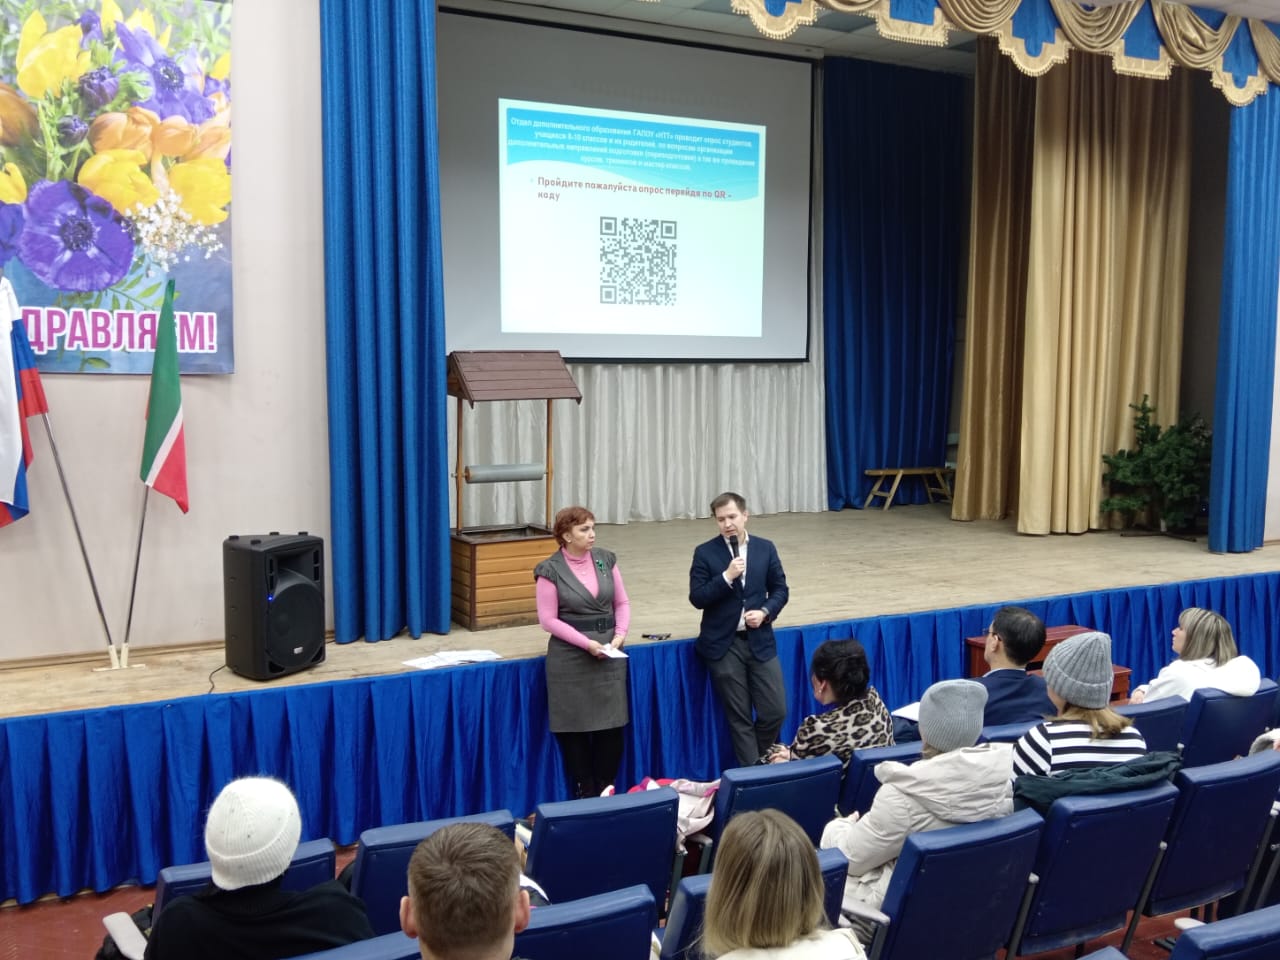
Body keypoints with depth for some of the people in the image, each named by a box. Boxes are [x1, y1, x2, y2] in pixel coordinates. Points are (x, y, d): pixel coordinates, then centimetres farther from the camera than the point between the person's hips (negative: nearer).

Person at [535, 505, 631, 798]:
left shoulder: (606, 560, 5)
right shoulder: (550, 570, -8)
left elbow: (622, 602, 9)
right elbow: (548, 619, -10)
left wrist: (620, 633, -9)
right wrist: (586, 643, -16)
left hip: (609, 653, 4)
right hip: (571, 657, -4)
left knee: (612, 724, 4)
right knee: (575, 726, 3)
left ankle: (606, 791, 19)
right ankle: (584, 793, 17)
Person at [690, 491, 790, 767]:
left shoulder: (765, 548, 5)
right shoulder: (705, 553, -3)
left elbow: (780, 589, 9)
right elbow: (697, 598, -8)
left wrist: (765, 612, -10)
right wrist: (726, 576, -19)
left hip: (760, 641, 2)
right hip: (723, 645, -2)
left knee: (775, 711, 1)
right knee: (739, 717, 3)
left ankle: (758, 761, 26)